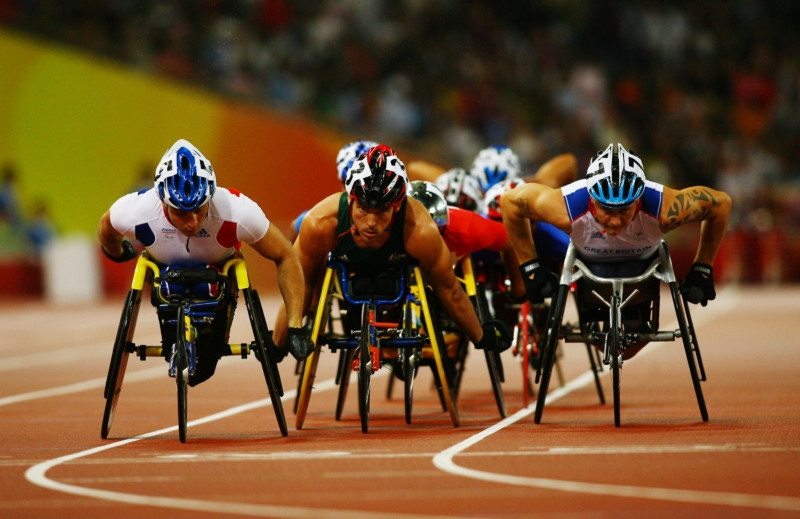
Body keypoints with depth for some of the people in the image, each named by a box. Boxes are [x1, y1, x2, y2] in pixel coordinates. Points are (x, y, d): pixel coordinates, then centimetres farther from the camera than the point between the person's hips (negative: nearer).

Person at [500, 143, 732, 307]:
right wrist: (530, 267, -21)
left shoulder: (665, 209, -44)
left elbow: (721, 203, -25)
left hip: (642, 267, 0)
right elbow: (510, 200, -26)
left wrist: (702, 269, -19)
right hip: (589, 267, 0)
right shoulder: (567, 209, -44)